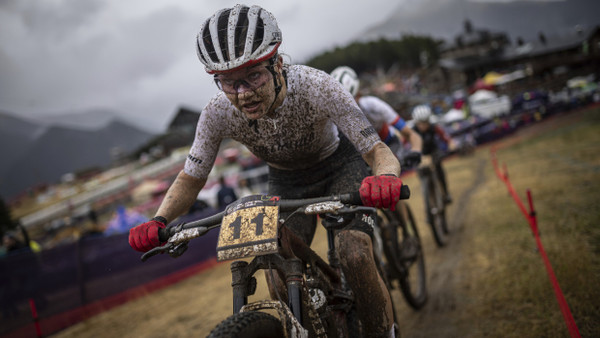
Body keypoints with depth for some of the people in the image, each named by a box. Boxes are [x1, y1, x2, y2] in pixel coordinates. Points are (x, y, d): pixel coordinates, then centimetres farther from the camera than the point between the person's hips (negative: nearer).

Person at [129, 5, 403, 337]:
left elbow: (379, 151, -34)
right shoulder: (218, 113, -28)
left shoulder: (315, 87, -36)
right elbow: (190, 178, -15)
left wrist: (386, 178, -58)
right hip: (286, 179, 3)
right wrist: (158, 222, -34)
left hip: (339, 164, -2)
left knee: (355, 258, -24)